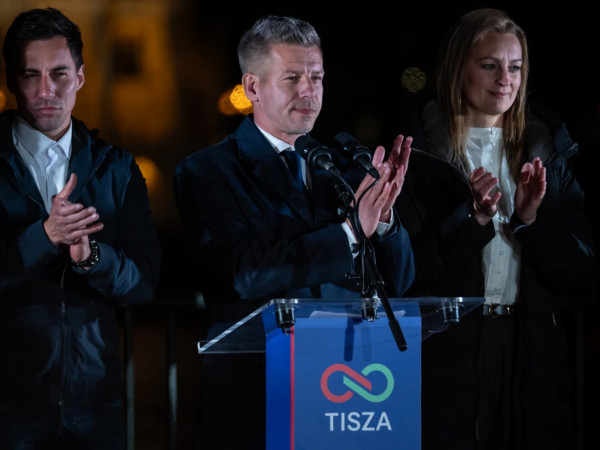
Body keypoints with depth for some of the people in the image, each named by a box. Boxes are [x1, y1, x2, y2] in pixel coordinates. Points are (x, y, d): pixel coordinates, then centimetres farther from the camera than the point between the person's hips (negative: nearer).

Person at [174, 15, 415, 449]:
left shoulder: (346, 167, 10)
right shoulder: (206, 172, -4)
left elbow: (398, 281, 7)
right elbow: (244, 274, -18)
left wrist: (383, 215, -12)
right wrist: (349, 231, -22)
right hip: (256, 395, -4)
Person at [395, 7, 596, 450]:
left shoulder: (547, 151, 10)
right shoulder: (420, 152, 0)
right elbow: (408, 270, -6)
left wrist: (532, 219, -10)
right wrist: (473, 218, -17)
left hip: (535, 349, 3)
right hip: (448, 350, -3)